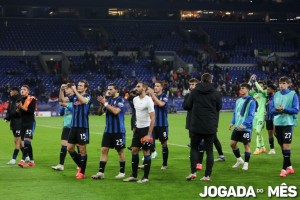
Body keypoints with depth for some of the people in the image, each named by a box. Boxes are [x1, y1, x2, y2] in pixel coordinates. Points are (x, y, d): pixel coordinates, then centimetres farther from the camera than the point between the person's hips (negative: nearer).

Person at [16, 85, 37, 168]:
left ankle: (23, 160, -22)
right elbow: (18, 112, 13)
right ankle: (31, 161, 15)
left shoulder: (32, 99, -6)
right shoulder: (20, 100, 13)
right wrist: (18, 108, -7)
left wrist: (22, 107, -23)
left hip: (30, 123, -7)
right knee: (26, 143, 8)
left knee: (27, 141, -16)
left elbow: (31, 111, -17)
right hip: (23, 123, 7)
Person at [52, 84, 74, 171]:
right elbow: (61, 113, 14)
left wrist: (66, 105, -23)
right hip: (66, 125, 6)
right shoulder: (66, 99, 12)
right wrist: (62, 105, -4)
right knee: (64, 145, 0)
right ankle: (61, 164, -1)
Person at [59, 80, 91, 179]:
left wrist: (75, 90, -25)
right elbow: (62, 100, 0)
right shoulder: (74, 96, 9)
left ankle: (82, 172, 10)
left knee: (82, 150, 1)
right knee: (69, 148, 8)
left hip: (83, 127, -6)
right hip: (73, 126, 6)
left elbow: (83, 101, -28)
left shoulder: (87, 96, -5)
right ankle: (80, 166, 27)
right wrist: (61, 90, -15)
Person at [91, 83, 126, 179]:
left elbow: (116, 111, -24)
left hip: (118, 131, -6)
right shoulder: (108, 99, 9)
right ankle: (101, 172, 0)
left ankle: (122, 172, 16)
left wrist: (105, 103, -19)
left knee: (120, 151, 5)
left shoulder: (120, 100, -10)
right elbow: (100, 113, 10)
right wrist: (101, 104, -7)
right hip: (108, 130, 6)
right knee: (104, 150, 0)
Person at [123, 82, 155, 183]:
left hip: (146, 129, -7)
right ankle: (134, 176, 14)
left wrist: (149, 134, -21)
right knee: (134, 151, 7)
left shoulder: (148, 100, -15)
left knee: (146, 152, -2)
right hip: (138, 129, 8)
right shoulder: (135, 99, 8)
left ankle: (145, 177, 5)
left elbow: (152, 118, -17)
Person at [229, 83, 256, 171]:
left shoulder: (251, 101, -10)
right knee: (232, 143, 7)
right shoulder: (238, 100, 11)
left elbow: (251, 115, -16)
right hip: (237, 127, 7)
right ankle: (239, 159, 25)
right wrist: (232, 122, 5)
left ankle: (246, 163, 10)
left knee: (246, 145, 0)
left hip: (246, 128, -7)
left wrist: (243, 124, -24)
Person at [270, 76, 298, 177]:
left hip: (288, 123, -5)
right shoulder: (276, 95, 10)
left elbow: (296, 110, -8)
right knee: (282, 146, 9)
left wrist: (284, 109, -20)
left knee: (286, 146, -10)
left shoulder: (293, 94, -3)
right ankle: (289, 167, 20)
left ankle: (284, 169, -8)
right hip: (278, 123, 5)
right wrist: (276, 109, -13)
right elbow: (272, 109, 10)